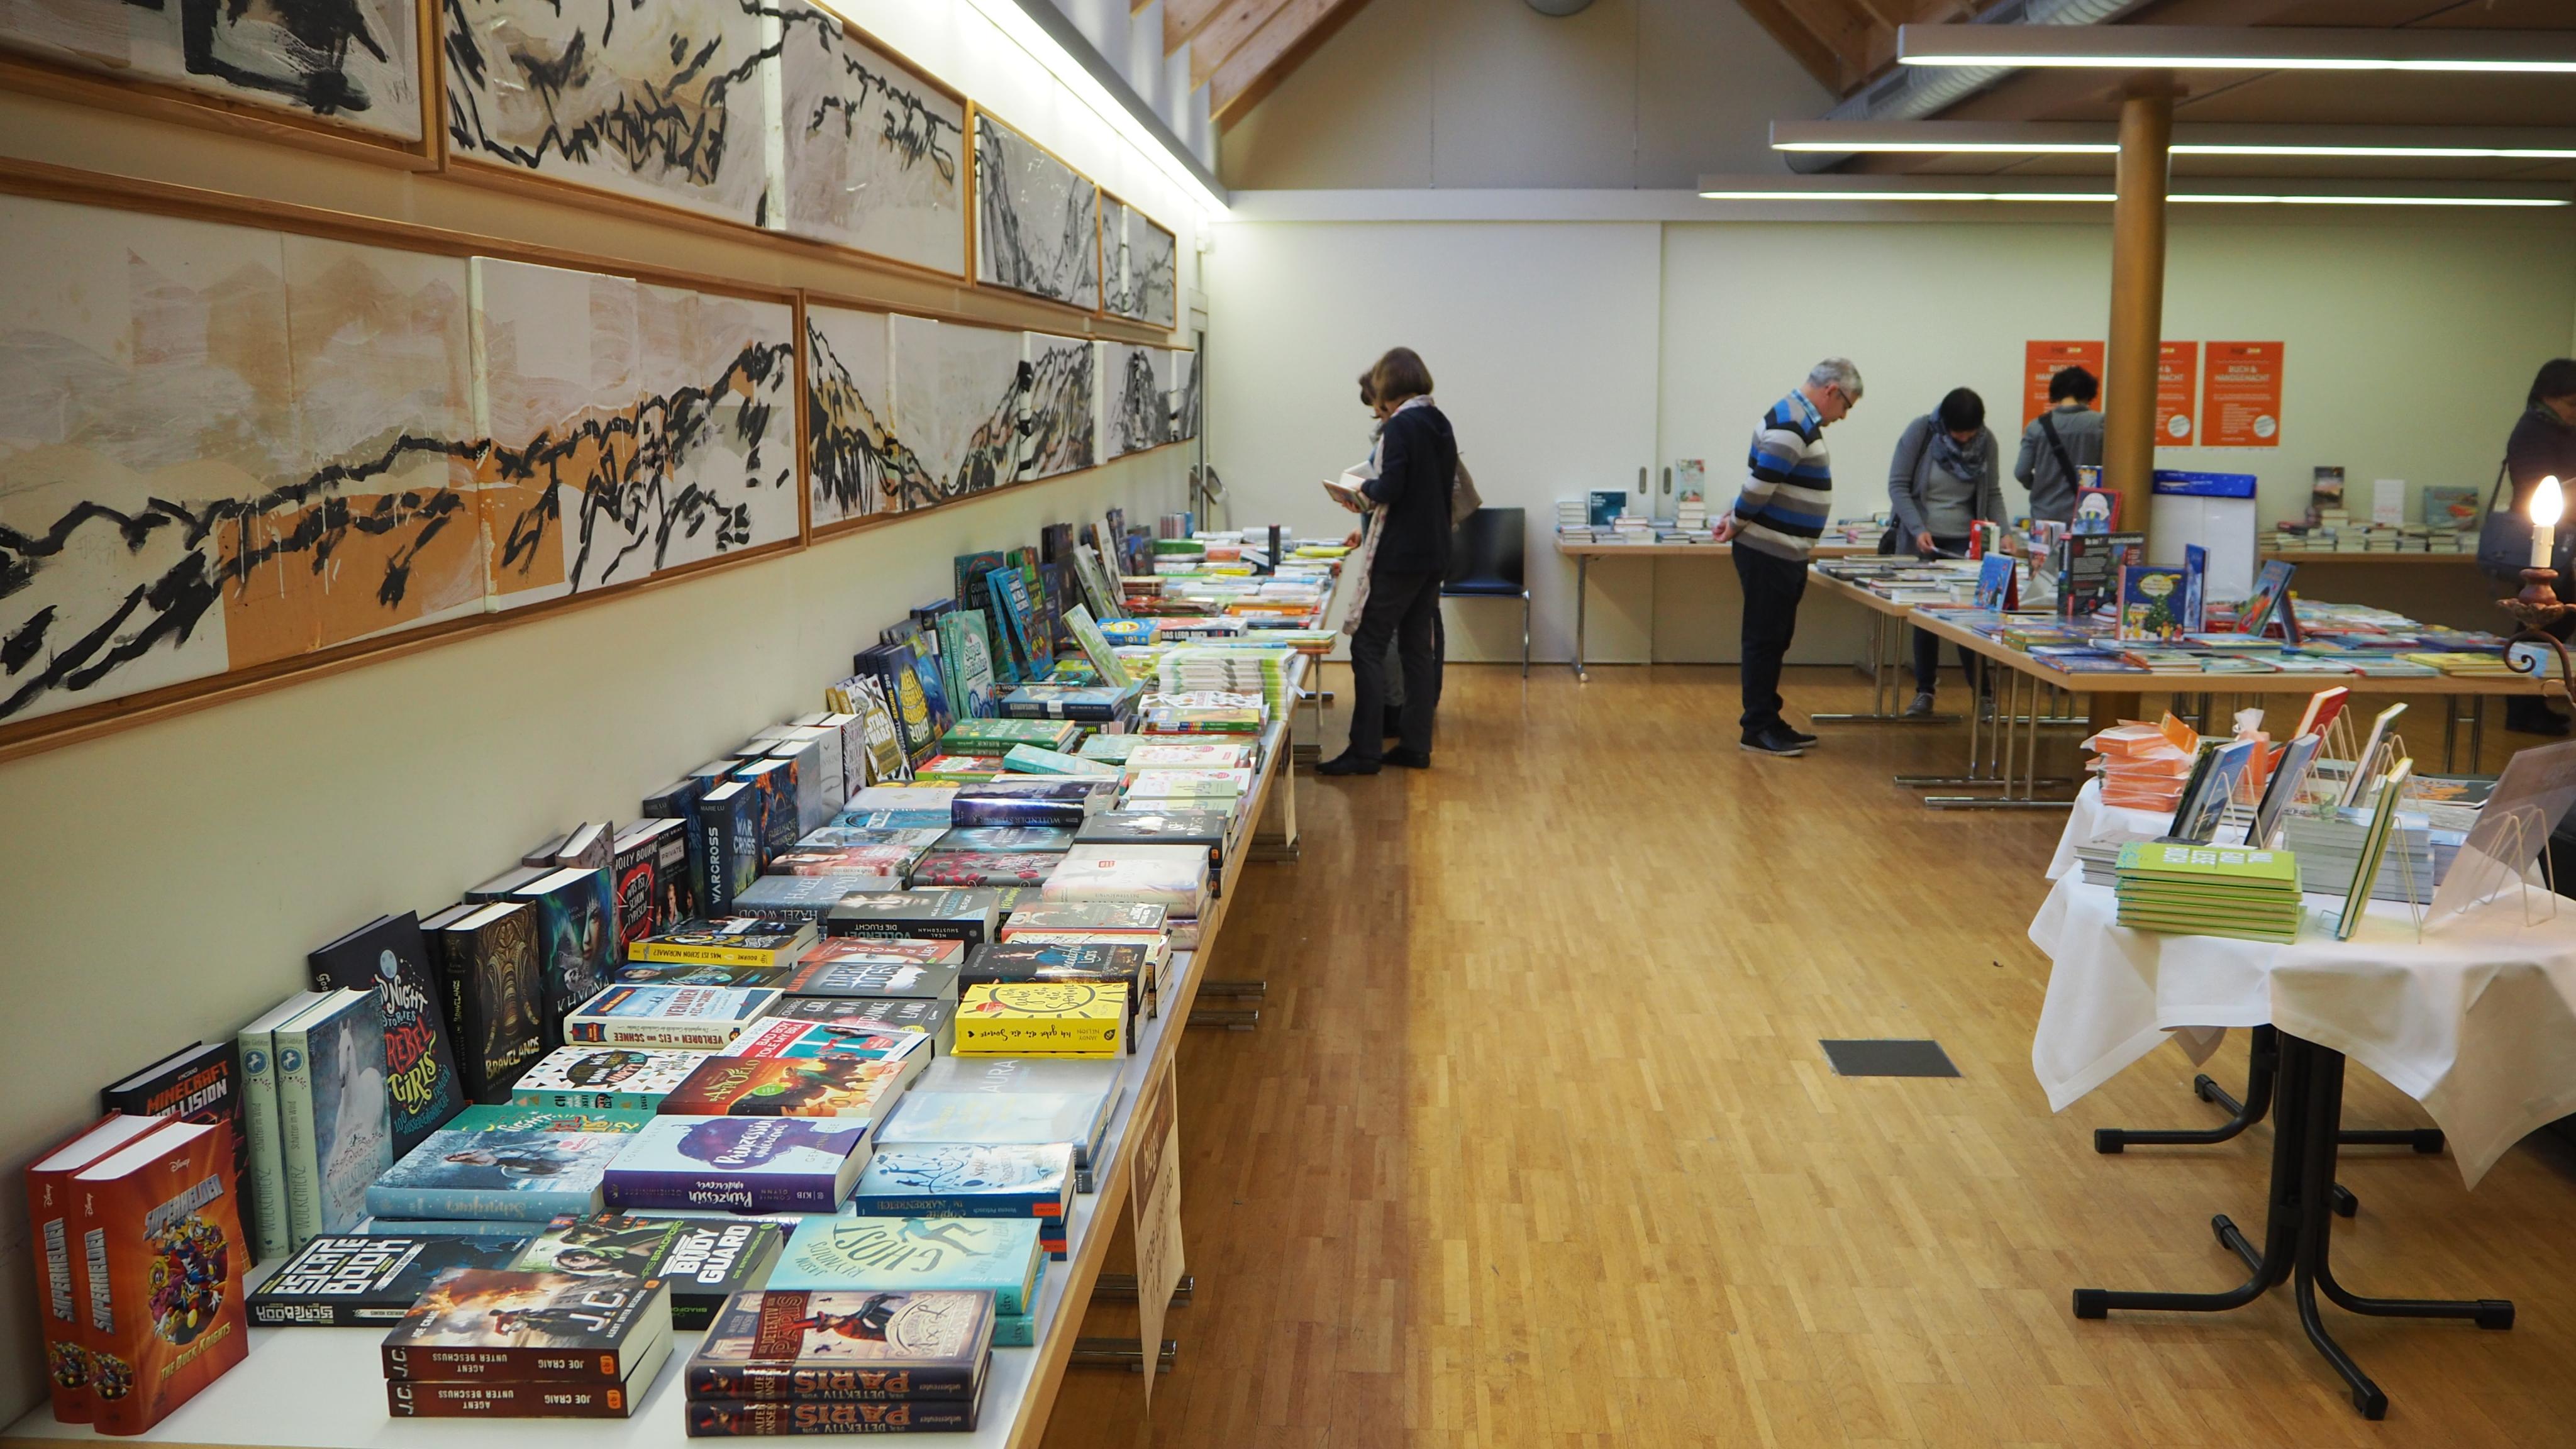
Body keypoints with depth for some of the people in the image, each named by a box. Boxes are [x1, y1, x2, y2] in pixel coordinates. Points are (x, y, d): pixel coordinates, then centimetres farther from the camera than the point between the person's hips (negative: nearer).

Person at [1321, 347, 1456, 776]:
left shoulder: (1400, 426, -14)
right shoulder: (1441, 425, 11)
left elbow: (1389, 489, -22)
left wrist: (1365, 489, 0)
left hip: (1399, 557, -9)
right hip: (1434, 553, 9)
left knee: (1368, 647, -4)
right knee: (1419, 648, 12)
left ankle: (1364, 751, -5)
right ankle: (1416, 746, 16)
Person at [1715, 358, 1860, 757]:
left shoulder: (1799, 420, 16)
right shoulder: (1791, 425, -18)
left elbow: (1762, 483, 19)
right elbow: (1761, 483, -23)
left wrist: (1737, 518, 9)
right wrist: (1737, 525, -10)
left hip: (1786, 555, 10)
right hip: (1769, 554, -10)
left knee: (1775, 641, 14)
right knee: (1764, 641, -4)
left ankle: (1769, 722, 22)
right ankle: (1757, 729, 2)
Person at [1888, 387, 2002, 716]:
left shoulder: (1986, 441, -2)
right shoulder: (1920, 431, -10)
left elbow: (1992, 493, 5)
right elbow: (1898, 485, -9)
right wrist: (1918, 529, -19)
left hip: (1964, 541, 1)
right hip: (1921, 538, -1)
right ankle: (1925, 691, 14)